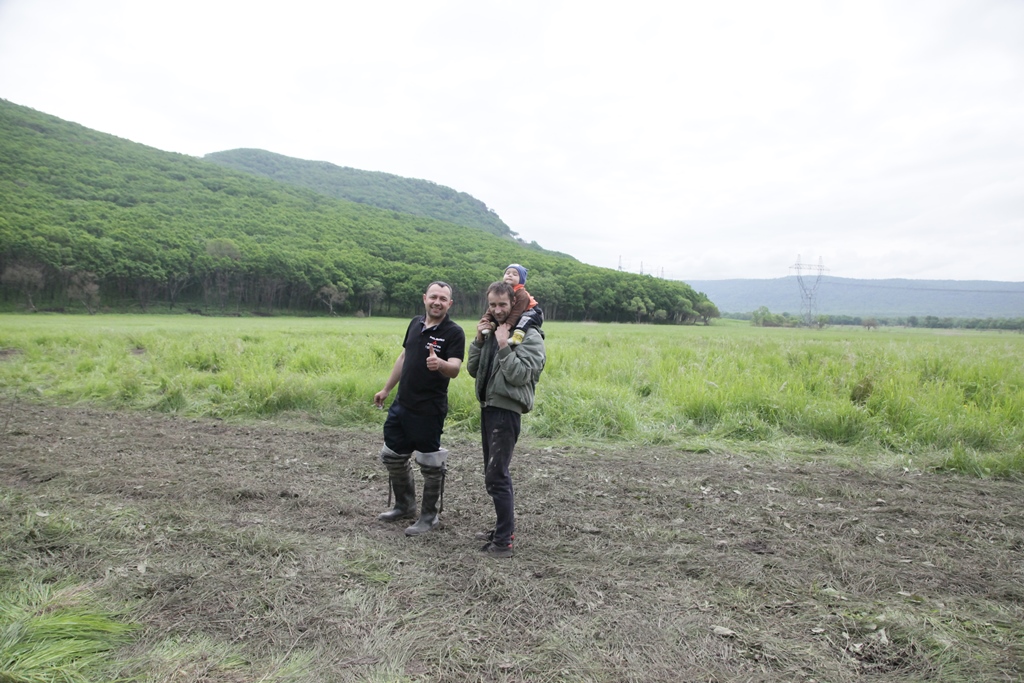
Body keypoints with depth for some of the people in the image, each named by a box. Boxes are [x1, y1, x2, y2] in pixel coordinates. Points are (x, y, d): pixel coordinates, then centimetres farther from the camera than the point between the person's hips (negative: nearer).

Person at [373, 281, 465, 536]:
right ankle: (404, 505, 37)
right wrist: (386, 389, 22)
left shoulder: (454, 332, -12)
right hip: (402, 404, 7)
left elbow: (455, 369, -23)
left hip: (429, 410, -7)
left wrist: (440, 364, -45)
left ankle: (429, 516, 21)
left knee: (430, 464, 3)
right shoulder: (415, 323, 8)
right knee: (393, 457, 18)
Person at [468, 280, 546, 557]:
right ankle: (505, 526, 28)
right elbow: (474, 371, 9)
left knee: (497, 475, -11)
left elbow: (520, 375, -18)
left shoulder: (528, 336, -8)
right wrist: (479, 340, -3)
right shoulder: (490, 331, 12)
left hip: (506, 410, -8)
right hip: (487, 407, 8)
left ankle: (503, 542, -5)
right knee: (493, 473, 15)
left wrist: (504, 345, -22)